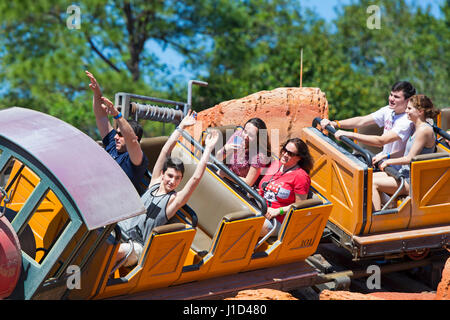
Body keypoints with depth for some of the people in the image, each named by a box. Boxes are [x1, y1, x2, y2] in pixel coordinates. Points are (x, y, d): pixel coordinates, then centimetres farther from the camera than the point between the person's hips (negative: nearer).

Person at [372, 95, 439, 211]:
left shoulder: (424, 130, -18)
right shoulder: (418, 128, 13)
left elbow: (410, 159, -19)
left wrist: (388, 161, -6)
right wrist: (384, 156, 13)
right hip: (405, 174, 10)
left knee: (372, 183, -17)